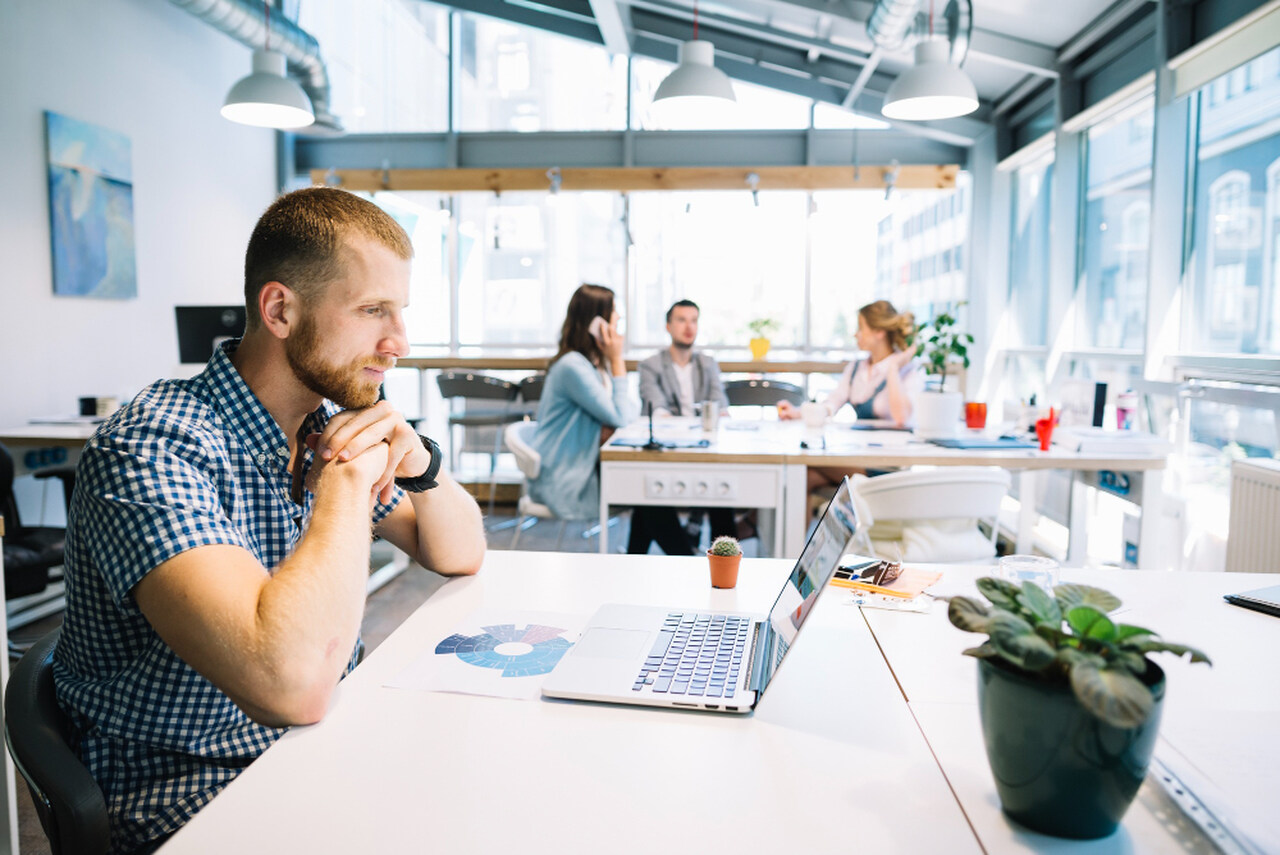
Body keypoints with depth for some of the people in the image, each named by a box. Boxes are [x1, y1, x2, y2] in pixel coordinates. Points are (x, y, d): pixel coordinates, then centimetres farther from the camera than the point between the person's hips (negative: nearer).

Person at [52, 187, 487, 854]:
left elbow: (460, 556, 8)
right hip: (188, 801, -7)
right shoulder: (149, 449, -24)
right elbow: (292, 684, -37)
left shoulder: (331, 420, 1)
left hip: (322, 751, 7)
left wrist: (420, 465, -12)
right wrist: (352, 476, -25)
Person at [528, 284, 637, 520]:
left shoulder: (596, 361, 9)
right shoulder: (573, 366, -21)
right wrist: (617, 361, -18)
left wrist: (609, 426, -16)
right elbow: (620, 417, -19)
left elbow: (628, 411, 7)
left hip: (583, 464, 8)